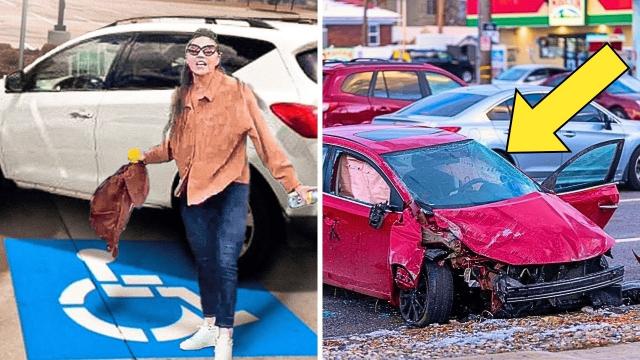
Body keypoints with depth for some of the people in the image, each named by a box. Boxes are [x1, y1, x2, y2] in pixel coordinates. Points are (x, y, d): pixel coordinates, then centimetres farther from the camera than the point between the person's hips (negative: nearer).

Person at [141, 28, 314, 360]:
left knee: (225, 262, -12)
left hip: (230, 189, -5)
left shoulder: (237, 91, -9)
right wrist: (145, 156, 4)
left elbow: (264, 139, -11)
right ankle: (209, 327, 30)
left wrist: (292, 183, -13)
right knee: (204, 262, 14)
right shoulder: (181, 96, 6)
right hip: (193, 192, 5)